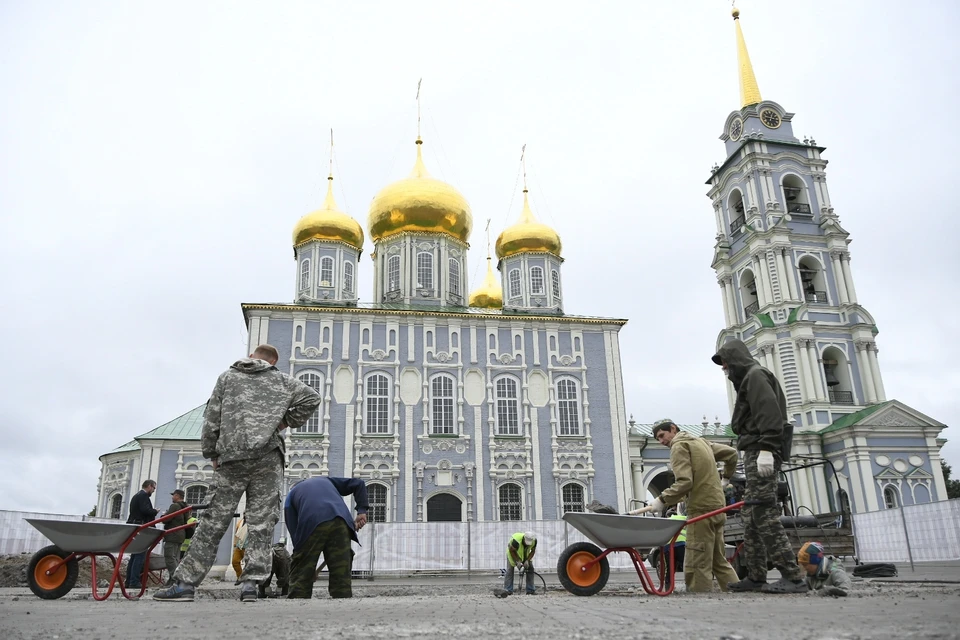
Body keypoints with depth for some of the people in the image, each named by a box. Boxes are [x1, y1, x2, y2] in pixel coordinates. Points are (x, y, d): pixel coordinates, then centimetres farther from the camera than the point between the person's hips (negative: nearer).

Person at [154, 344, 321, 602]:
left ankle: (185, 582, 7)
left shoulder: (227, 376, 17)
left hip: (231, 457, 1)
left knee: (215, 520, 5)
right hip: (267, 455, -1)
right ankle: (251, 582, -6)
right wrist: (287, 421, 14)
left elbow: (212, 419, 13)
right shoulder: (281, 380, 15)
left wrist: (212, 454, 18)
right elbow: (312, 398, 5)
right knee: (261, 521, 0)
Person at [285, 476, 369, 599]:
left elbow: (294, 531, 20)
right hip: (339, 521, 2)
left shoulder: (291, 495, 32)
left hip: (311, 524, -2)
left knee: (301, 577, 9)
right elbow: (358, 483, 28)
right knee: (341, 577, 7)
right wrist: (362, 510, 20)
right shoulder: (325, 479, 40)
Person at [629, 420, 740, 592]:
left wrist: (662, 499, -16)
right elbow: (731, 453, 27)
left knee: (696, 566, -10)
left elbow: (684, 482, -17)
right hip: (717, 507, 9)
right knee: (719, 561, 17)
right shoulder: (702, 442, 20)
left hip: (701, 509, -9)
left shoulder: (679, 446, -6)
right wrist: (726, 477, 37)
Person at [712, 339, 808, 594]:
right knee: (750, 515, 8)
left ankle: (792, 576, -15)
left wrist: (766, 449, -26)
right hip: (755, 452, 10)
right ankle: (755, 576, 11)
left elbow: (769, 412, -17)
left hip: (761, 451, -10)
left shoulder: (755, 374, -3)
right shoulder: (747, 379, 26)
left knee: (764, 513, -14)